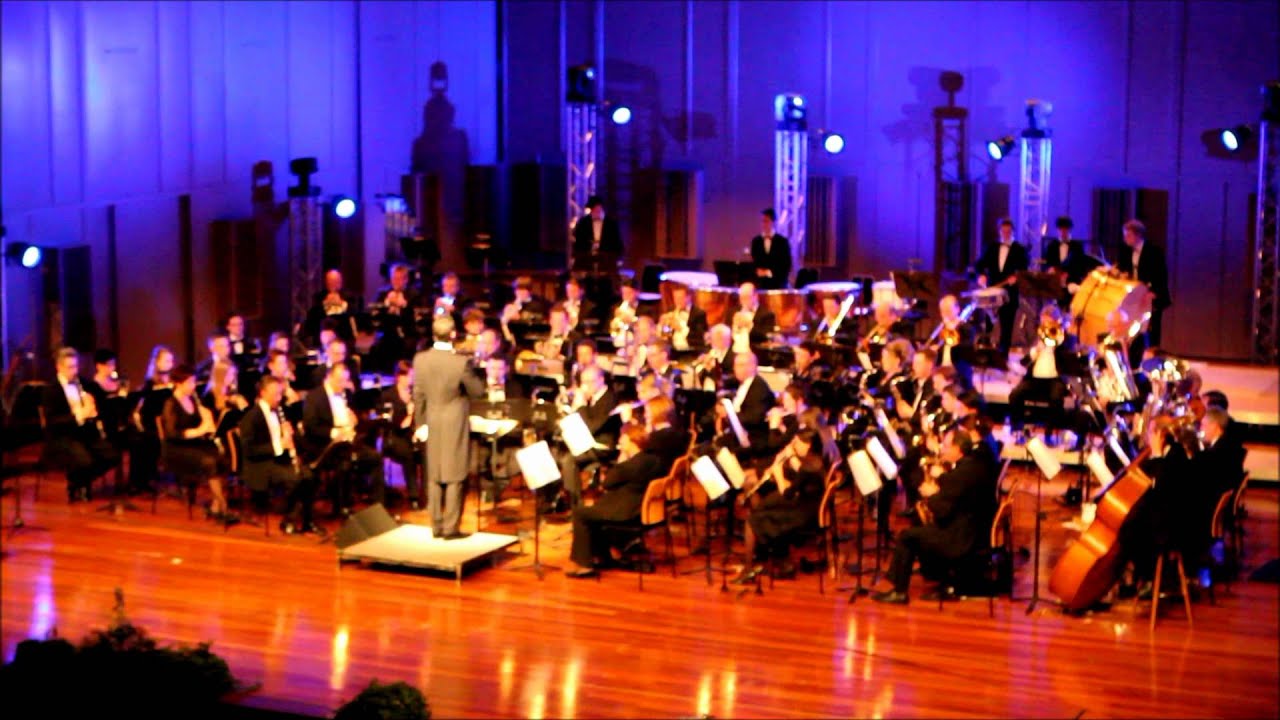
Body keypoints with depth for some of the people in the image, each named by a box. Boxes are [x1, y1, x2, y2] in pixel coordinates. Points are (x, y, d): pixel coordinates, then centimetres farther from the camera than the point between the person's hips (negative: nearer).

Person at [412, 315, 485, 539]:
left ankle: (436, 526, 18)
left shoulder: (420, 359, -7)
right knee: (454, 477, 3)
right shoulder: (460, 362, -20)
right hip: (455, 425, -4)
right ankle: (451, 528, 5)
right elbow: (477, 390, -7)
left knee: (434, 477, 13)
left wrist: (420, 423, 11)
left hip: (432, 425, 4)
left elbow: (418, 395, 1)